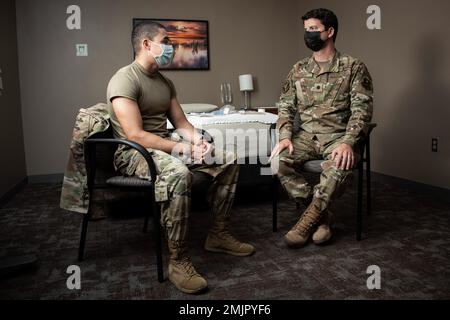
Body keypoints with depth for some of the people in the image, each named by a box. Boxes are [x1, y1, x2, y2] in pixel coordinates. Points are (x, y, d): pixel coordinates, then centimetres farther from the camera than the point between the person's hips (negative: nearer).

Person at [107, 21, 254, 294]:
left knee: (229, 160, 1)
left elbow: (181, 122, 13)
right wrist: (183, 148, -25)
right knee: (179, 174, -41)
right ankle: (178, 260, -26)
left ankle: (219, 233, 8)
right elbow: (135, 135, -24)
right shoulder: (125, 80, -15)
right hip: (133, 152, -8)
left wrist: (198, 139, -9)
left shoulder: (165, 82, 13)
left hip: (166, 146, 9)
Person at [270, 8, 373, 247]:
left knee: (339, 165, -37)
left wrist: (348, 142, -23)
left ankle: (307, 222, -17)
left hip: (338, 136, -3)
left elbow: (362, 109, -7)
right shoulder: (298, 70, 12)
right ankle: (321, 214, -9)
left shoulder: (353, 67, 1)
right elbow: (285, 106, 9)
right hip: (306, 136, 4)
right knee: (278, 160, -25)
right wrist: (285, 136, -10)